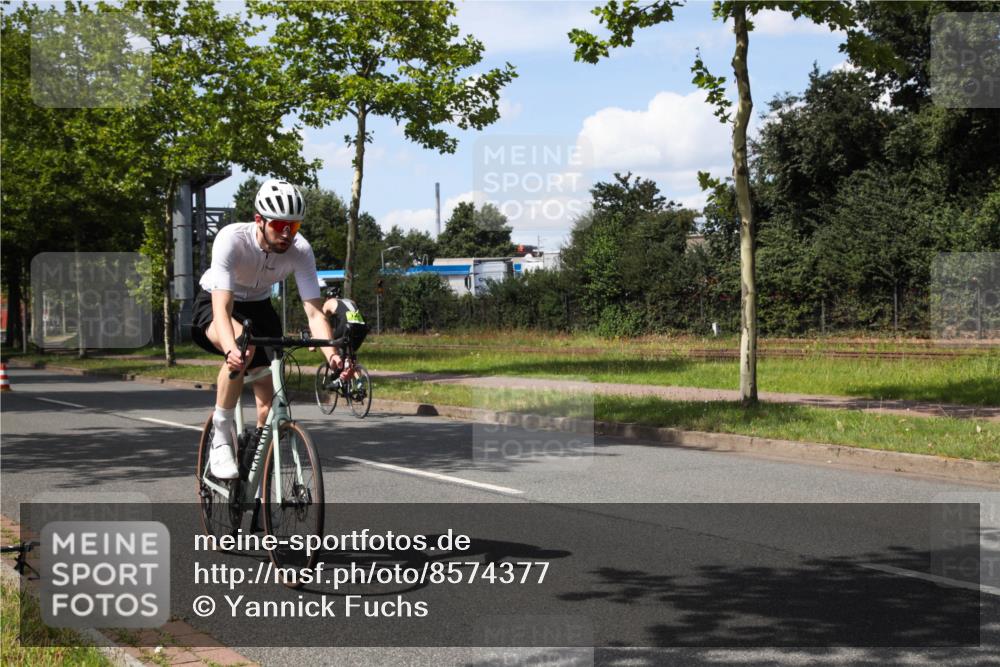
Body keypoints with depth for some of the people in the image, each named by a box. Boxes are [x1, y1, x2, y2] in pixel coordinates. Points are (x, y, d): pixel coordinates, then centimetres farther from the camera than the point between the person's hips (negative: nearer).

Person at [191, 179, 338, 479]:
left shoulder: (300, 250, -24)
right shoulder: (231, 239, -34)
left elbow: (314, 312, -27)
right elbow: (222, 307, -42)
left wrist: (334, 357, -44)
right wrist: (231, 350, -61)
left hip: (258, 306, 4)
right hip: (214, 304, -4)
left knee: (270, 401, -7)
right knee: (244, 344, -38)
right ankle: (221, 440, -24)